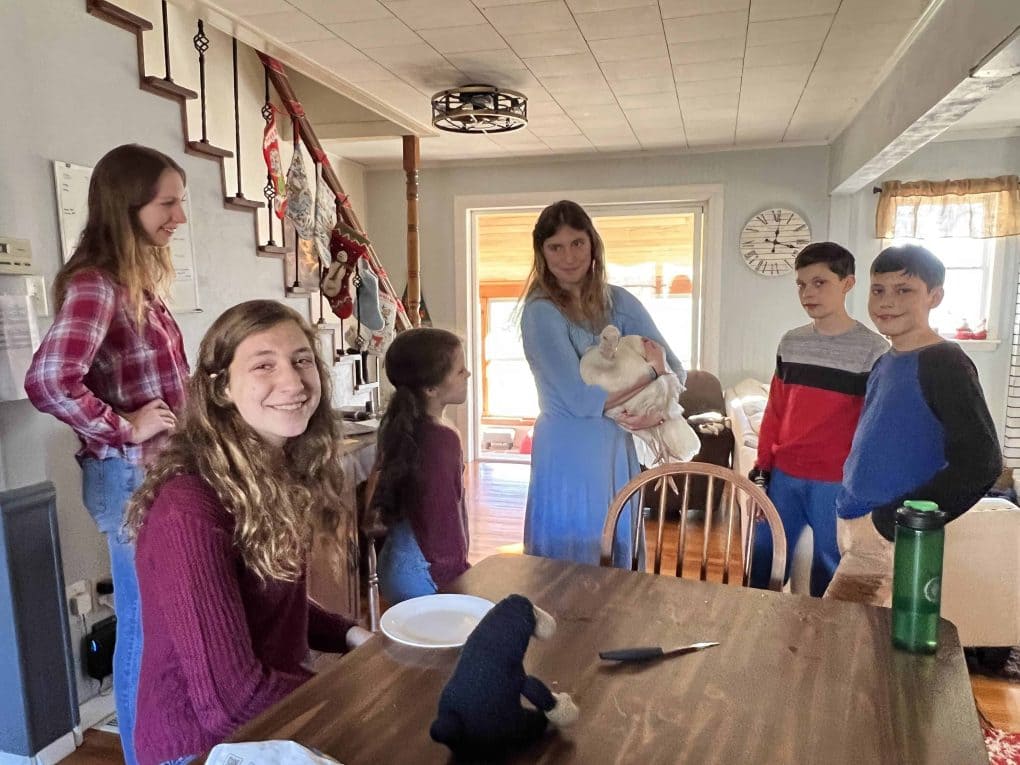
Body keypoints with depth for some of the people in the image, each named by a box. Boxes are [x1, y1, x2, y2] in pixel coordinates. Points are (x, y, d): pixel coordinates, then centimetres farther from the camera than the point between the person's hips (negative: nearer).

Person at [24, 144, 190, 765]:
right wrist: (125, 430, -19)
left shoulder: (138, 281, 10)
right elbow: (48, 383, -30)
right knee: (147, 628, 6)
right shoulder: (95, 284, -18)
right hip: (132, 477, -9)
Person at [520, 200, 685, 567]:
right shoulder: (540, 312, -14)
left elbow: (675, 368, 2)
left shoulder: (619, 301, 2)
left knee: (617, 555, 19)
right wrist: (651, 371, -14)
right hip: (569, 456, -5)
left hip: (618, 449, 5)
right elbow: (582, 399, -20)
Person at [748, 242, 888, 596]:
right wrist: (763, 464, 9)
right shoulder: (790, 342, 8)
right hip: (783, 475, 4)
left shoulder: (873, 349, -6)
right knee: (764, 559, 11)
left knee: (829, 567, 8)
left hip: (837, 482, -4)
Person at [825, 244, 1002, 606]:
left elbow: (980, 462, -20)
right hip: (855, 528, 7)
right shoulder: (885, 363, 11)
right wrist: (852, 519, 11)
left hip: (889, 544, -7)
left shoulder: (943, 363, -13)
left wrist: (889, 522, -19)